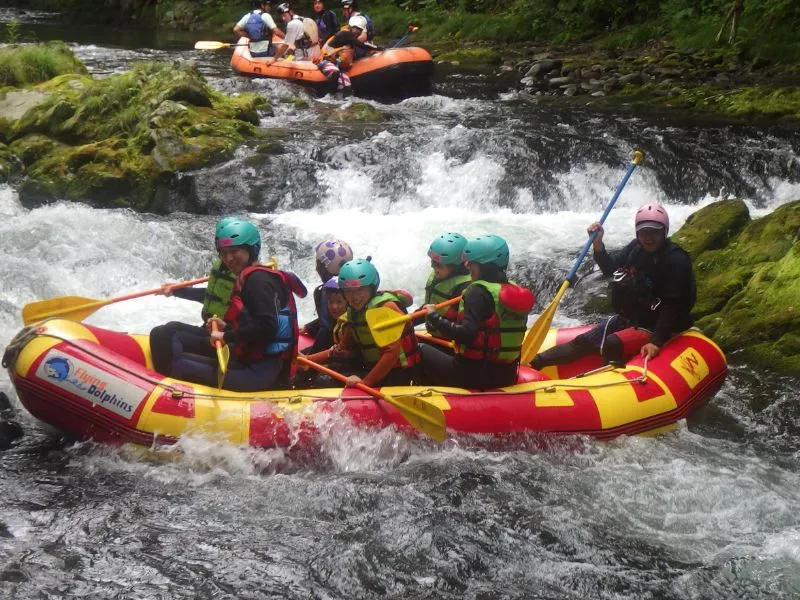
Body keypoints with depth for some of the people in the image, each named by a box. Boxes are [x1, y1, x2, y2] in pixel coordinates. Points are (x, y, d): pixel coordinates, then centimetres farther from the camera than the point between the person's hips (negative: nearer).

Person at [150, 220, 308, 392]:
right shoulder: (248, 278, 17)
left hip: (260, 372, -11)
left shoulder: (258, 279, -12)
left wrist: (227, 336, -14)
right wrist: (226, 328, 9)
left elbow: (267, 327, -23)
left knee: (179, 365, -22)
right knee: (177, 339, 12)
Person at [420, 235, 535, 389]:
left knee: (422, 350, 12)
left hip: (473, 375, -8)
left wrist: (434, 316, -17)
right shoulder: (514, 289, 5)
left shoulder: (478, 291, -17)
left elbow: (466, 334, -26)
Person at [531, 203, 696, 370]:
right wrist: (597, 244, -4)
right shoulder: (636, 248, 1)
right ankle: (531, 363, -3)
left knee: (612, 344, -30)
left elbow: (671, 306, -23)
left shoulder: (677, 261, -20)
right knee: (583, 342, -1)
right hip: (627, 318, 7)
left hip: (654, 326, -7)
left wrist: (657, 342, -29)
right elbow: (610, 269, 13)